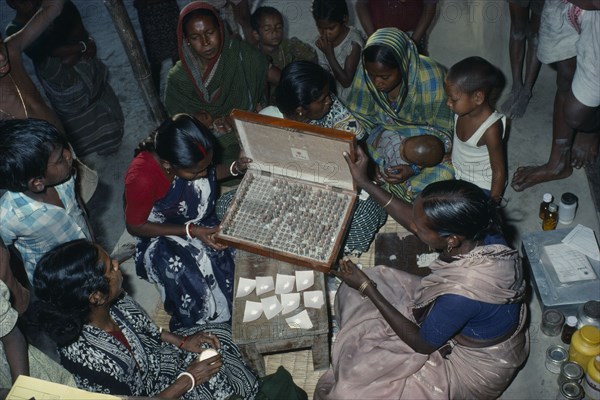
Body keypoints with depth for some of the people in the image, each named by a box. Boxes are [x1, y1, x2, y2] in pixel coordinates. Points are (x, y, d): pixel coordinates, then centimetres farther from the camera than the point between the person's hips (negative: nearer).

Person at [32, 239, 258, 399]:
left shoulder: (112, 301, -21)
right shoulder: (87, 359, -40)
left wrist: (182, 341, -5)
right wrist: (188, 380, -19)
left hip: (154, 359, 6)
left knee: (220, 335, 6)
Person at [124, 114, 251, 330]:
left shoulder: (188, 159, -19)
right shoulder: (141, 179, -35)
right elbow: (135, 226, -19)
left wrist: (233, 169, -16)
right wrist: (191, 231, -26)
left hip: (197, 220, 6)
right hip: (161, 233, -6)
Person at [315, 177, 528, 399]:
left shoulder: (462, 293, -43)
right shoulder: (471, 228, -23)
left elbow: (422, 344, -22)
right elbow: (418, 219, 1)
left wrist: (366, 287, -19)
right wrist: (365, 183, 2)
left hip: (471, 362, -7)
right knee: (376, 278, 8)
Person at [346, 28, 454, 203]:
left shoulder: (431, 78, -28)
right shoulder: (366, 71, -19)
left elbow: (443, 134, -19)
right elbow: (358, 119, -9)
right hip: (384, 134, 3)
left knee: (443, 174, -29)